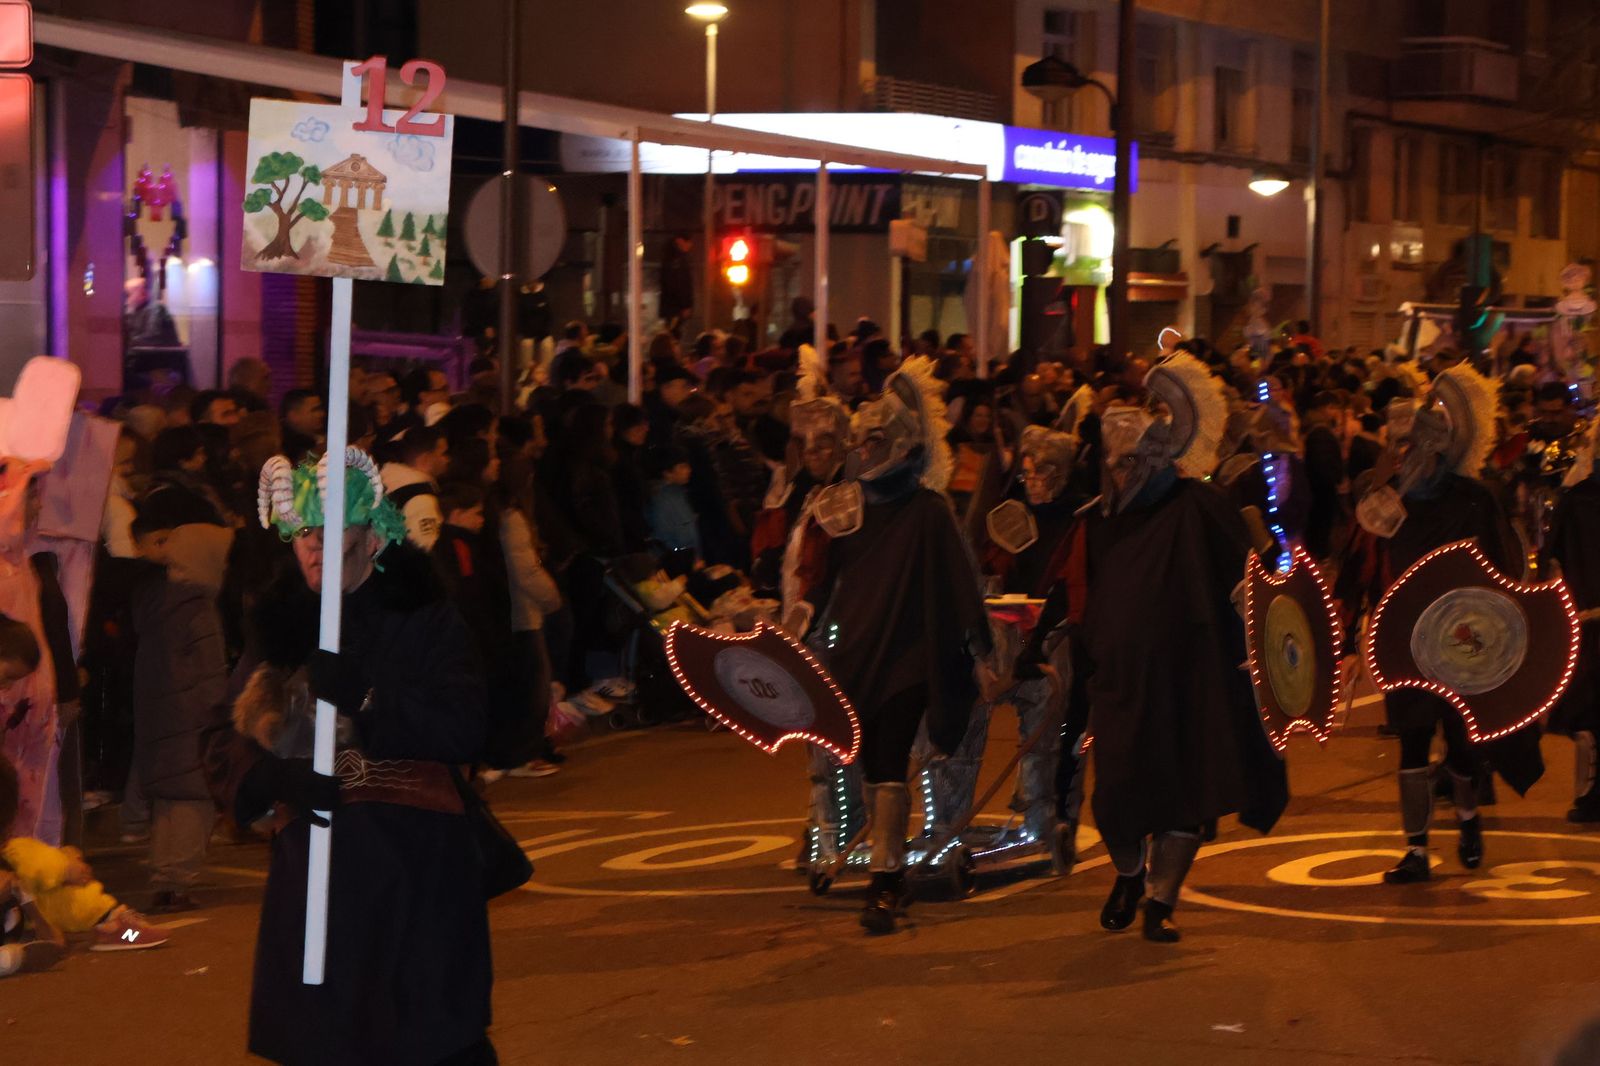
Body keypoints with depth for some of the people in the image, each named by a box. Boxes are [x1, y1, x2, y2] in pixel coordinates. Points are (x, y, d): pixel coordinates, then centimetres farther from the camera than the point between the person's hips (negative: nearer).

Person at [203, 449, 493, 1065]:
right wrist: (272, 777, -14)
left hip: (415, 872, -4)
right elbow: (224, 739, 7)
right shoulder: (280, 631, 12)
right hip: (311, 872, 4)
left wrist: (364, 697, -22)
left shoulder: (427, 623, -1)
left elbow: (465, 734, -14)